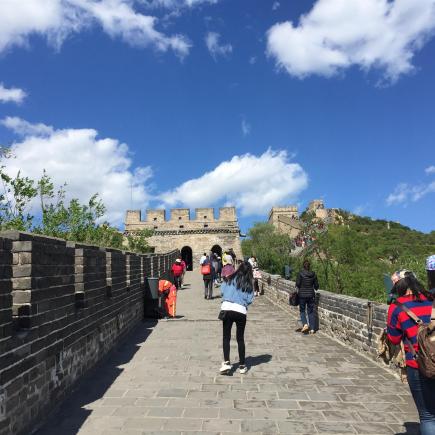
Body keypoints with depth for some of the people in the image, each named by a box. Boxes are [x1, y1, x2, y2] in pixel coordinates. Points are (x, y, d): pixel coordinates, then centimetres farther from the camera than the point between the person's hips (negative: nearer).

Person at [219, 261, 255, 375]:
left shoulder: (231, 279, 4)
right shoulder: (248, 284, 5)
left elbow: (222, 290, 2)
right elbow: (250, 299, 0)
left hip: (227, 308, 0)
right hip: (241, 311, 1)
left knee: (226, 337, 9)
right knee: (240, 339, 13)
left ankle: (226, 362, -4)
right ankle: (242, 365, 20)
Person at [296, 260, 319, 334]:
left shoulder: (300, 273, -10)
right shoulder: (313, 274, 0)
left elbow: (297, 284, -12)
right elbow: (316, 286, 5)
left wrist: (299, 289, 9)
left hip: (302, 295, -3)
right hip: (311, 295, 3)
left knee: (302, 311, 12)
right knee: (311, 311, 10)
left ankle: (305, 324, -8)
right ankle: (312, 329, 9)